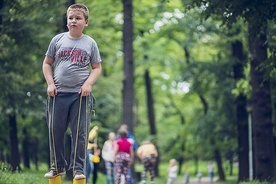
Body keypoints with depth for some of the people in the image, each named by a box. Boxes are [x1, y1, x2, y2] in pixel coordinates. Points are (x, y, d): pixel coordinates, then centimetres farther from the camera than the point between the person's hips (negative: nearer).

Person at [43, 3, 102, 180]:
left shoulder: (90, 43, 6)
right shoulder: (58, 40, 7)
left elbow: (97, 67, 9)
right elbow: (47, 63, 12)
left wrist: (88, 83, -7)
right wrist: (50, 83, -1)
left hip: (81, 94, -1)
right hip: (58, 92, 1)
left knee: (80, 133, -1)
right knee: (55, 131, 5)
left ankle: (78, 168, 8)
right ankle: (58, 166, 19)